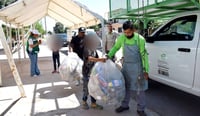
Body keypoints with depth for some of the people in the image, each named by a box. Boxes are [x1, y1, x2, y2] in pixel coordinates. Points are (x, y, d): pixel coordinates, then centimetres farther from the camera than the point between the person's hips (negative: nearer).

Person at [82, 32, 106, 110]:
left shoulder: (94, 50, 6)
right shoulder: (86, 50, -17)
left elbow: (96, 59, 14)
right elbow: (90, 58, -34)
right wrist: (100, 59, -45)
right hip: (87, 72, -7)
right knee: (87, 88, 3)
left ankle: (93, 103, 23)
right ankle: (84, 102, 25)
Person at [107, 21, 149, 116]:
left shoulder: (140, 39, -17)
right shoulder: (122, 38, -7)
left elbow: (144, 55, -13)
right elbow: (115, 47, 10)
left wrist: (146, 70, -14)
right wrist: (109, 56, -4)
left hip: (137, 66, -3)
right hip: (126, 65, 4)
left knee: (139, 89, 6)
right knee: (125, 86, 14)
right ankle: (124, 105, 32)